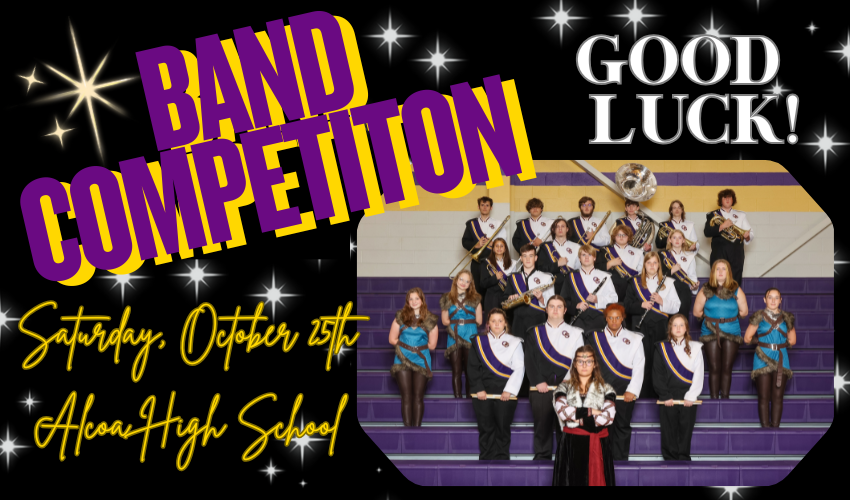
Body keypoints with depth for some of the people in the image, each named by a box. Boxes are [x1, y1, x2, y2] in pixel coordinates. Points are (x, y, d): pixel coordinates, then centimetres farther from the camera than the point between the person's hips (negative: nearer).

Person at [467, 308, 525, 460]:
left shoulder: (514, 342, 7)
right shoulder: (479, 341, 11)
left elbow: (519, 369, 1)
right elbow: (472, 367, 6)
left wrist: (509, 390, -9)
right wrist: (478, 389, -5)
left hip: (505, 394, -1)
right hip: (483, 393, 1)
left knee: (503, 428, -1)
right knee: (485, 428, 0)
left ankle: (501, 459, 5)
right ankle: (485, 460, 5)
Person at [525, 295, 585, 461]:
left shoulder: (574, 333, 12)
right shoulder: (536, 332, 14)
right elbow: (529, 360, 6)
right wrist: (538, 381, -5)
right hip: (540, 388, 1)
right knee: (542, 424, 0)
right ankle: (542, 457, 7)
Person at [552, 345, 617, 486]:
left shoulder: (606, 389, 8)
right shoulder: (564, 387, 10)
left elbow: (609, 417, -7)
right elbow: (562, 411, -9)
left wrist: (578, 419, -7)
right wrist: (590, 411, -7)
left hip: (598, 445, 0)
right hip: (570, 444, 0)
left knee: (596, 480, -5)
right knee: (572, 480, -4)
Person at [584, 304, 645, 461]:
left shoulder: (634, 339, 8)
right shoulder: (595, 337, 9)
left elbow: (639, 367, 3)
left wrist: (632, 390, -6)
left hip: (624, 393, 0)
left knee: (622, 427, 4)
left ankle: (620, 459, 10)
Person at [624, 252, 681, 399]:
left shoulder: (668, 282, 10)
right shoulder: (635, 283, 12)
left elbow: (675, 308, 5)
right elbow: (628, 306, 6)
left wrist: (662, 302, -13)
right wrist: (641, 305, -12)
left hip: (660, 326, 0)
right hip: (641, 327, 0)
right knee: (644, 360, -5)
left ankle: (660, 393, 0)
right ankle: (647, 393, 2)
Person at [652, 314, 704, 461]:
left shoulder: (695, 348, 8)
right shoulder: (662, 348, 8)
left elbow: (699, 374, 3)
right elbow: (657, 376, 4)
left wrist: (690, 397, -7)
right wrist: (665, 396, -6)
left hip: (688, 399, 0)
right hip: (667, 398, 0)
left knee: (686, 431, 0)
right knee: (669, 432, -2)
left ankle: (683, 459, 7)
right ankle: (670, 459, 4)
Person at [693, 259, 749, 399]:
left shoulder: (736, 291, 3)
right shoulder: (706, 291, 1)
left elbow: (744, 312, 6)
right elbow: (697, 312, 3)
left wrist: (731, 317, 4)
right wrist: (709, 317, 4)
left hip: (731, 334, 0)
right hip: (711, 333, 0)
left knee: (727, 367, 4)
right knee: (714, 368, 0)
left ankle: (725, 397, 11)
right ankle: (714, 399, 5)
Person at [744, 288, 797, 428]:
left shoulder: (787, 318, 9)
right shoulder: (759, 317, 1)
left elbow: (792, 340, 14)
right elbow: (747, 338, 2)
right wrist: (760, 342, 8)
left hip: (781, 358, 2)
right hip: (763, 359, -2)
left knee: (777, 396, 1)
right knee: (764, 397, -3)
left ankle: (775, 426, 6)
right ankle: (765, 427, 0)